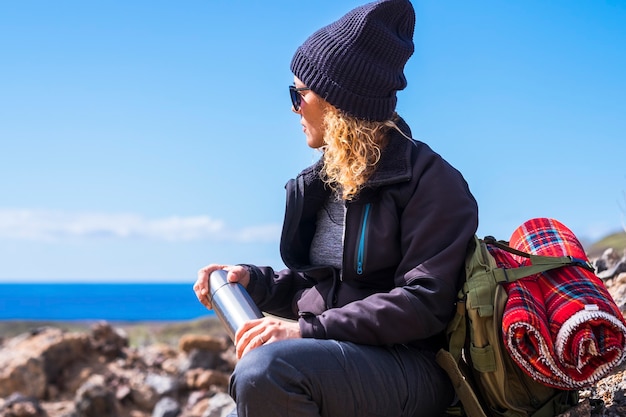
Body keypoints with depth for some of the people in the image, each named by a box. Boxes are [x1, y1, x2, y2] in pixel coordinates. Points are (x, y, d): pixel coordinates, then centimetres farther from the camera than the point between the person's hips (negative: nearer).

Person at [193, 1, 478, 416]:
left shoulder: (428, 179, -8)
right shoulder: (324, 181, 16)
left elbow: (425, 303, -18)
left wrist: (308, 331, -24)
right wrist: (255, 281, 5)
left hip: (409, 368, -7)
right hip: (333, 366, 8)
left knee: (265, 369, -33)